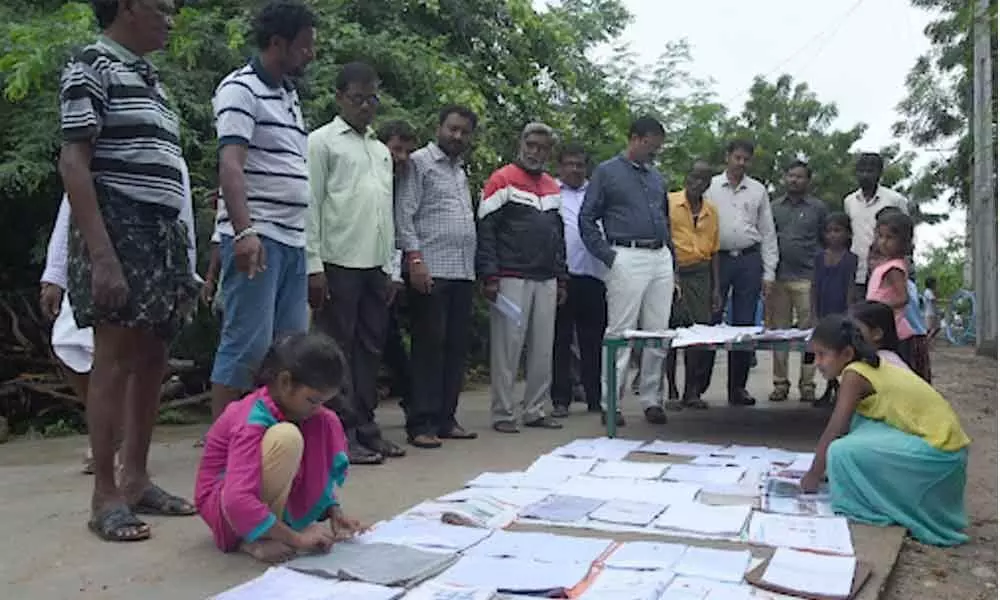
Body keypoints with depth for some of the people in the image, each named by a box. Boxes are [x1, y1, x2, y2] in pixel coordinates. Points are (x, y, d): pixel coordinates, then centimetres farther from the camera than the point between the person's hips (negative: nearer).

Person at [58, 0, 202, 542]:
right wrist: (102, 256, -21)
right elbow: (74, 164, -12)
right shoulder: (91, 66, -5)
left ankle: (136, 479, 19)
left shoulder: (148, 78, 20)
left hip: (161, 234, 8)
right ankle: (105, 495, 2)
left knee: (152, 360, 9)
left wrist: (179, 256, 17)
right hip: (119, 230, -8)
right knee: (116, 360, -7)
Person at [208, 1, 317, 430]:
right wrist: (243, 232, -29)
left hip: (292, 239, 8)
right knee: (248, 344, -8)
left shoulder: (290, 96, 20)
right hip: (256, 237, -8)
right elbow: (230, 164, -17)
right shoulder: (241, 89, -6)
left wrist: (306, 242, 19)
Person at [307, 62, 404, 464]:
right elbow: (310, 205, -6)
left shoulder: (382, 151, 20)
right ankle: (342, 434, 3)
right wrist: (313, 265, -13)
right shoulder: (321, 142, 1)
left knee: (370, 349, 9)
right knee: (339, 349, -2)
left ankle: (365, 427, 17)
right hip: (339, 263, -6)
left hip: (376, 265, 6)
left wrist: (392, 268, 14)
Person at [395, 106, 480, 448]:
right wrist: (414, 258, -17)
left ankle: (446, 419, 14)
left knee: (457, 346, 7)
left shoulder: (461, 170, 23)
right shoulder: (419, 162, 0)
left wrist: (475, 267, 17)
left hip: (463, 272, 8)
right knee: (429, 346, -7)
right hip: (431, 271, -8)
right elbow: (404, 214, -8)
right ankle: (421, 424, -1)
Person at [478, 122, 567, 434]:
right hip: (512, 278, -6)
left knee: (543, 348, 7)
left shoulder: (553, 187, 19)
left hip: (546, 280, 6)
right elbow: (486, 230, -7)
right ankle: (503, 413, 5)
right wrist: (490, 276, -15)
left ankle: (534, 410, 16)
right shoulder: (501, 181, -1)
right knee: (507, 347, -4)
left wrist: (561, 279, 17)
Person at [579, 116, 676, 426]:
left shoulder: (657, 177, 20)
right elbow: (587, 219, -2)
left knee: (658, 332, 5)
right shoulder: (607, 172, 2)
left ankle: (651, 399, 15)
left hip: (660, 259, 6)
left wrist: (671, 257, 16)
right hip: (628, 258, -6)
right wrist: (608, 257, -9)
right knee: (620, 332, -6)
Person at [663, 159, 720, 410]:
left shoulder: (712, 211, 14)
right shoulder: (669, 202, -1)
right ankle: (669, 391, 6)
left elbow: (714, 251, 17)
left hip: (700, 274, 5)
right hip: (672, 273, -4)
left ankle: (693, 391, 12)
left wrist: (716, 288, 13)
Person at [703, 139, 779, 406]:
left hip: (749, 259, 2)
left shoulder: (758, 190, 12)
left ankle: (738, 387, 12)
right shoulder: (711, 187, 5)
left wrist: (769, 273, 4)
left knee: (744, 325, 4)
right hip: (717, 259, -2)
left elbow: (768, 233, 11)